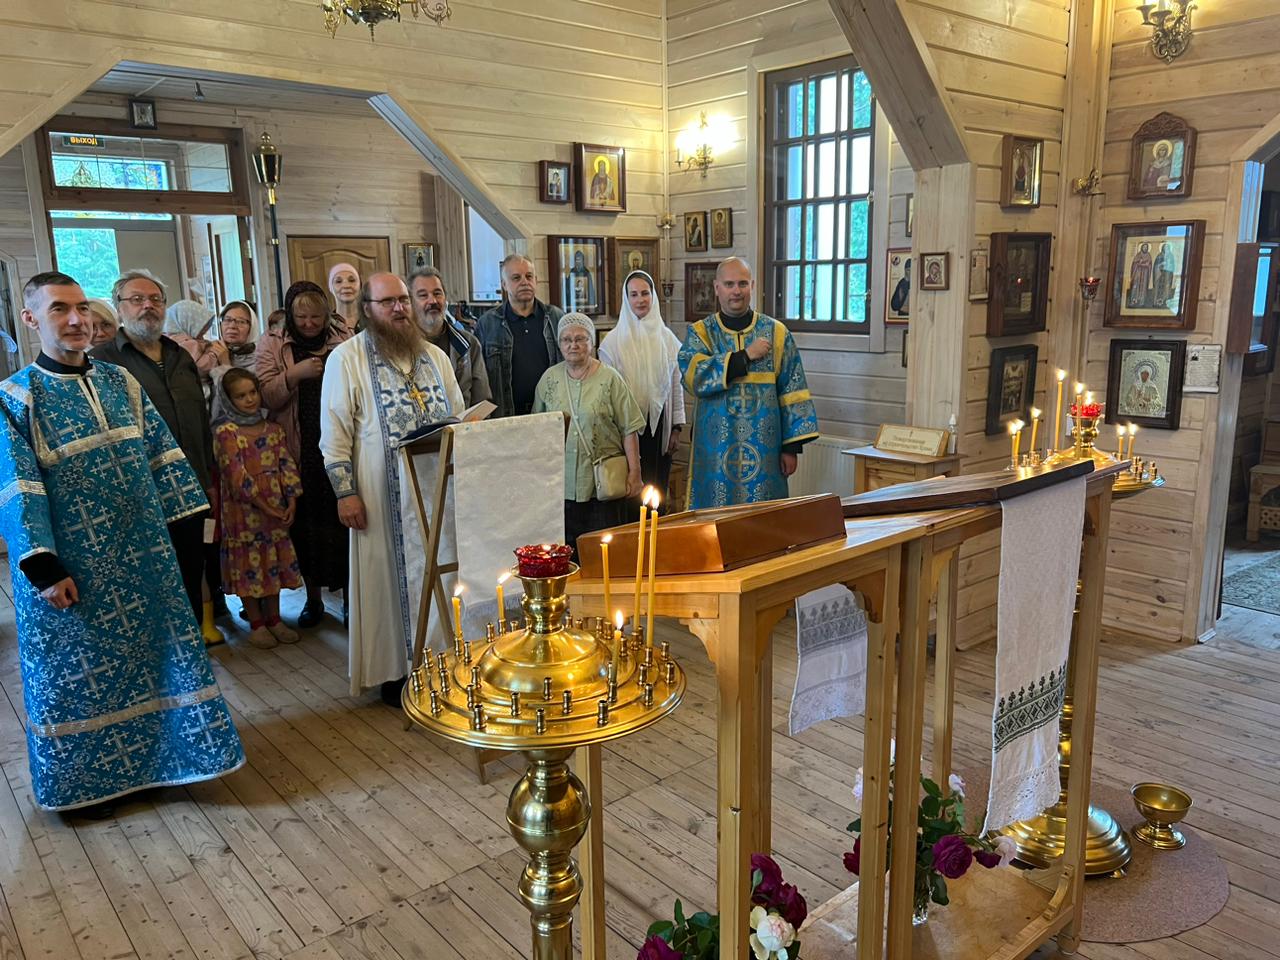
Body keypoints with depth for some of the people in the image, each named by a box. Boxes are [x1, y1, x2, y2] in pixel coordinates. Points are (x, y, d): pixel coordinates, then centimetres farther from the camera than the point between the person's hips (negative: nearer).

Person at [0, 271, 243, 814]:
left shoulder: (121, 383, 5)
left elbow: (161, 452, 8)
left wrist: (185, 515, 5)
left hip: (141, 552, 5)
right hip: (70, 562, -4)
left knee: (152, 651, 13)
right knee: (80, 666, 8)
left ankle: (152, 755, 33)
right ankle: (89, 778, 26)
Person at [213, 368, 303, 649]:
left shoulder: (273, 429, 8)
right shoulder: (225, 432, -9)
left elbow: (287, 465, 5)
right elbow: (237, 476, -14)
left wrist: (291, 504, -6)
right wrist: (266, 507, -16)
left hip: (277, 510, 5)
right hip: (244, 511, -5)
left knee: (276, 562, 11)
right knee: (249, 563, 3)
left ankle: (274, 618, 23)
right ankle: (256, 623, 14)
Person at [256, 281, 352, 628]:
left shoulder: (343, 339, 6)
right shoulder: (272, 345, 6)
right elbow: (266, 397, -3)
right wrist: (295, 374, -17)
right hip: (298, 452, 0)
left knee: (342, 520, -1)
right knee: (304, 523, 5)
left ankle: (350, 595, 14)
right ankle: (313, 596, 22)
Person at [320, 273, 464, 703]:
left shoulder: (434, 356, 13)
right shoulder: (347, 358, -2)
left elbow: (459, 416, 18)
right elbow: (335, 431, -5)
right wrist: (345, 491, -11)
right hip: (385, 494, -4)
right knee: (391, 576, 3)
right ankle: (395, 670, 16)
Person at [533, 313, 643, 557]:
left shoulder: (610, 378, -2)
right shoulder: (549, 379, 8)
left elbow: (629, 429, -3)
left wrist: (634, 472, -7)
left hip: (603, 482, -2)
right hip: (562, 482, 3)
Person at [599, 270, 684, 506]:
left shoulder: (667, 338, 6)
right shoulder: (613, 340, -2)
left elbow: (677, 386, 9)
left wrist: (677, 428, 6)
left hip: (660, 424, 2)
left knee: (657, 489, 7)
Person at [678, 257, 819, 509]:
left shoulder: (776, 333, 5)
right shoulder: (699, 333, 4)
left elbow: (792, 392, 1)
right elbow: (695, 378, -15)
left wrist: (792, 446, -4)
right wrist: (745, 355, -15)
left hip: (764, 450, 1)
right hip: (716, 450, 0)